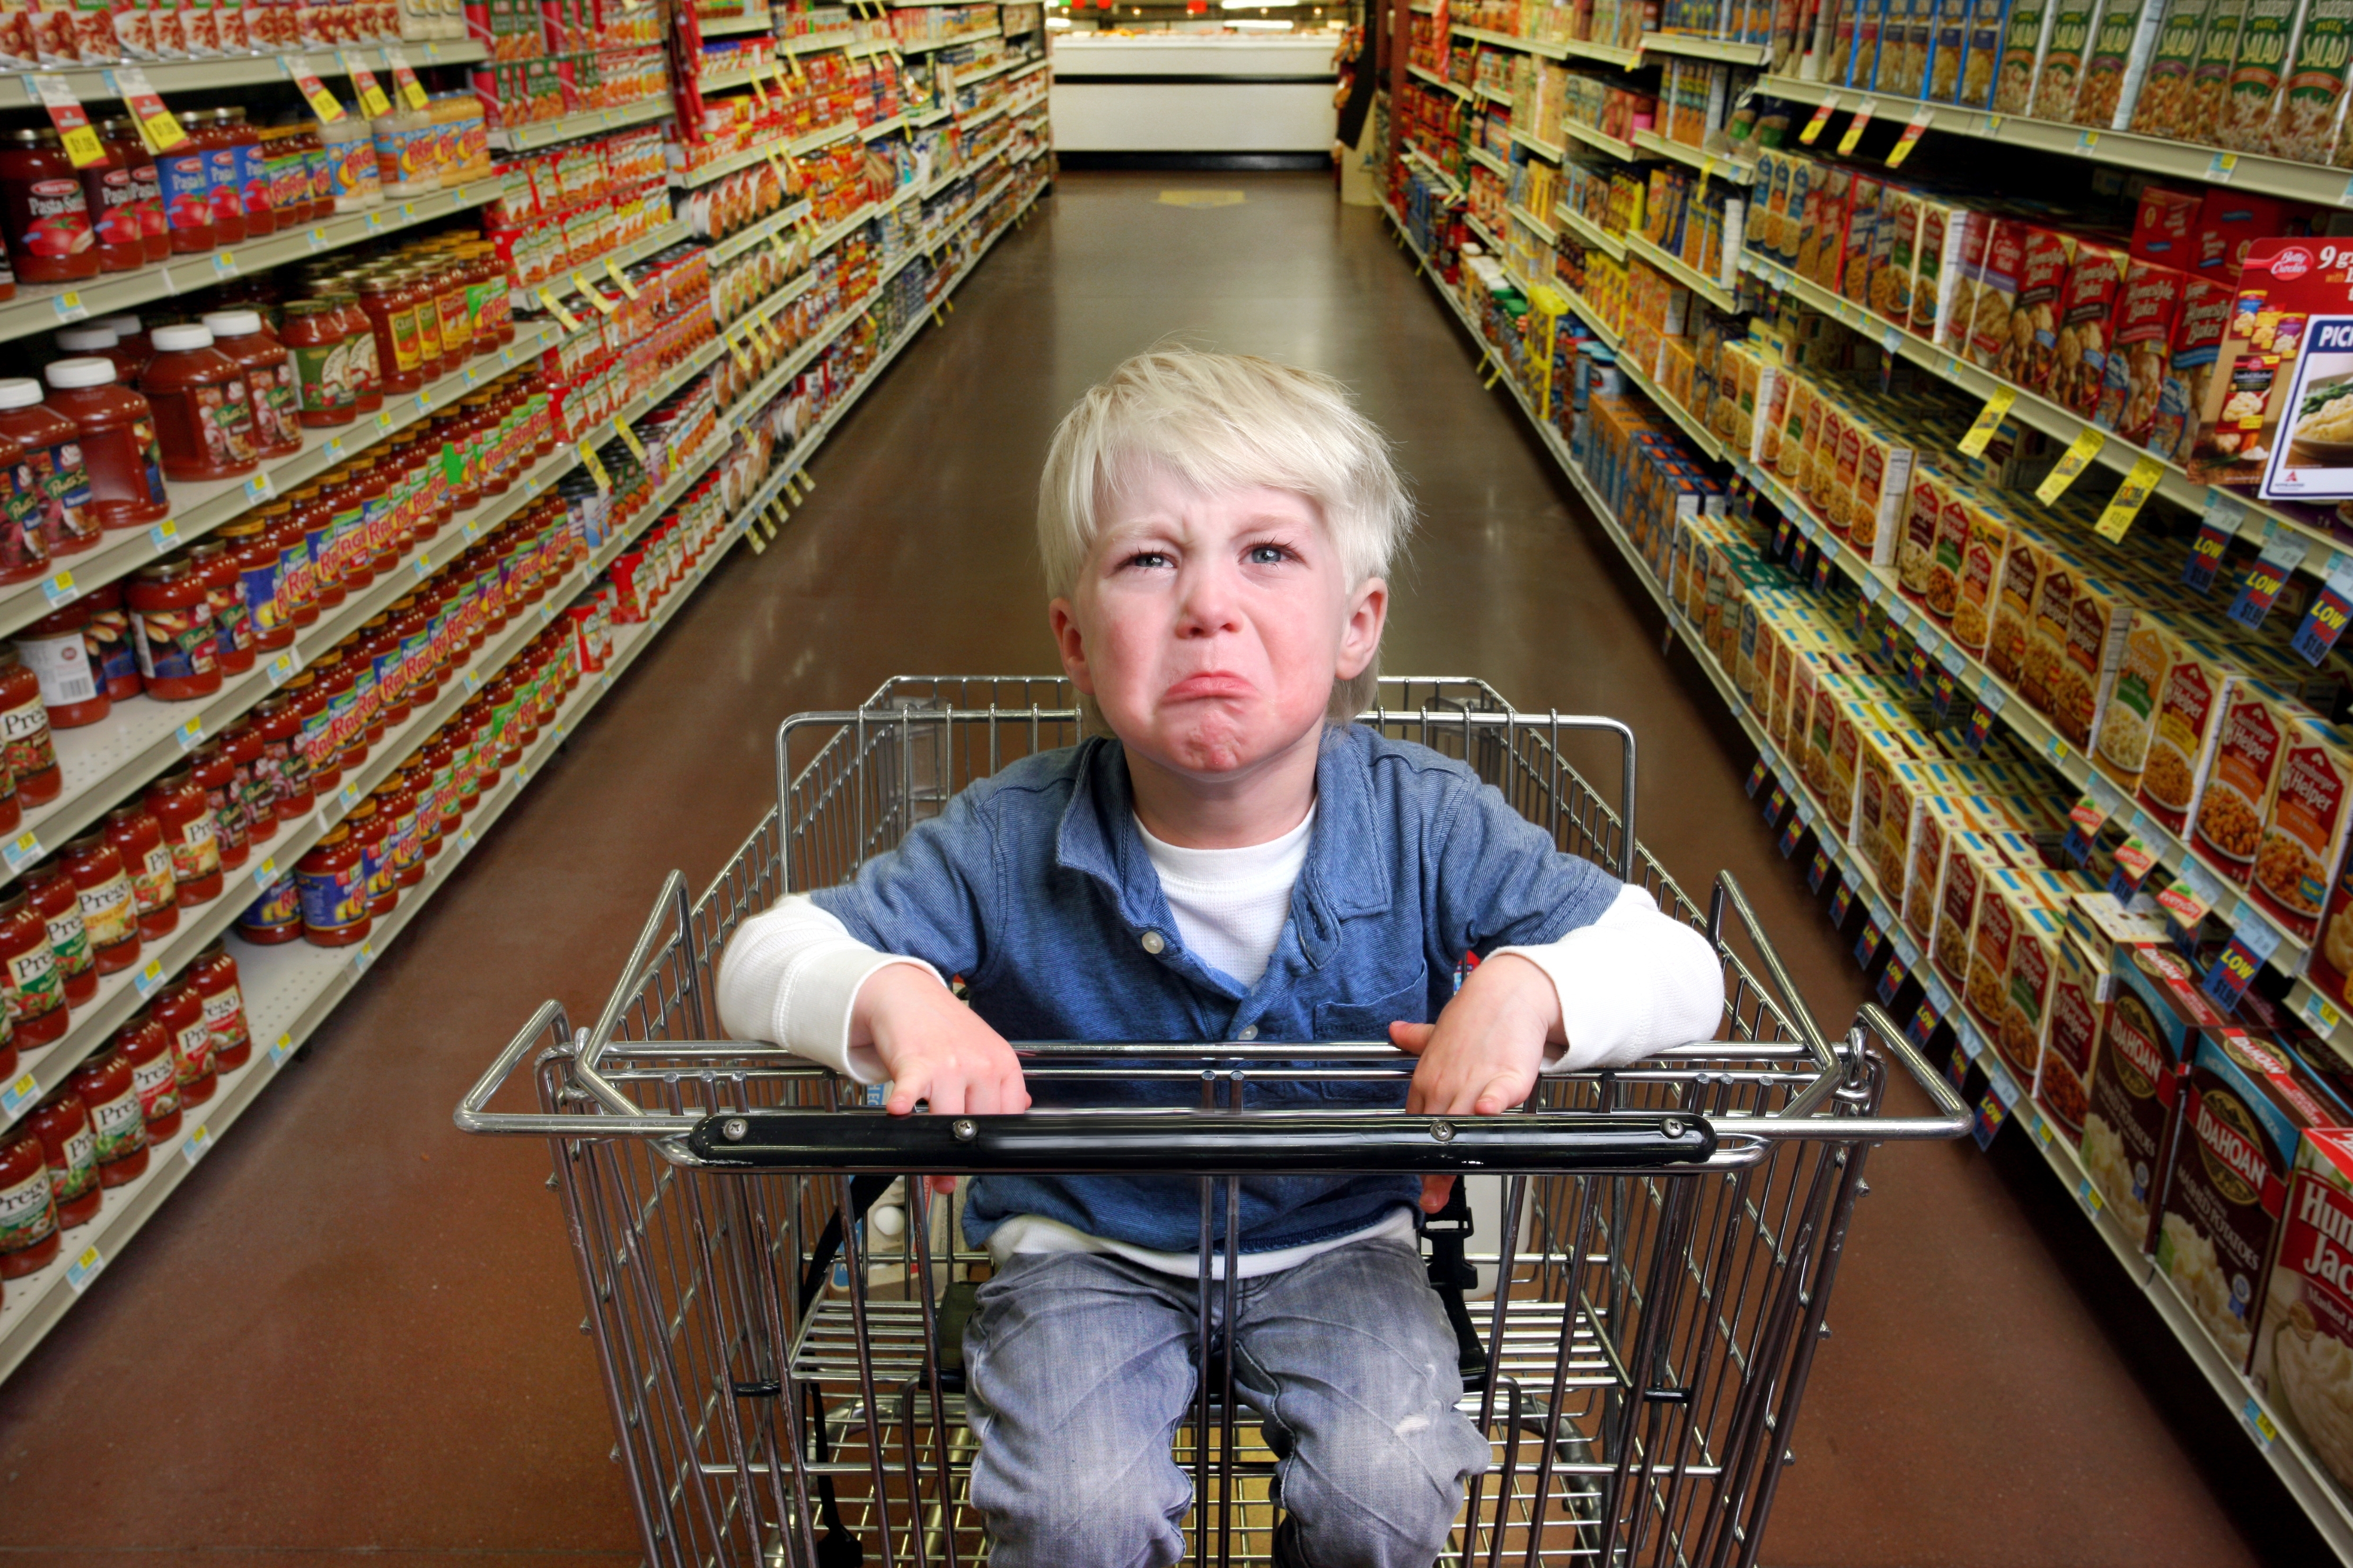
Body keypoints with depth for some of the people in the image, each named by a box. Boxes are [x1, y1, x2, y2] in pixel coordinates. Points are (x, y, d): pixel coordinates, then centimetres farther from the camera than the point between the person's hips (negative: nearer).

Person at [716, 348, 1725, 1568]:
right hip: (1086, 1244, 0)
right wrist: (892, 996, -35)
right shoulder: (1010, 846, -19)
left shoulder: (1429, 829, -18)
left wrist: (1530, 987, -36)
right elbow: (759, 962, -12)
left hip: (1339, 1241, 1)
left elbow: (1680, 971, -13)